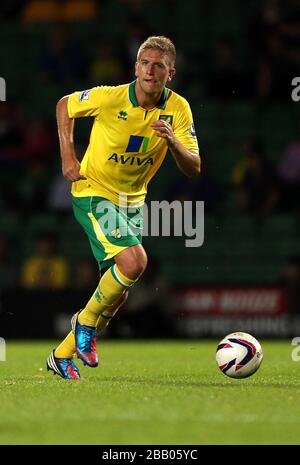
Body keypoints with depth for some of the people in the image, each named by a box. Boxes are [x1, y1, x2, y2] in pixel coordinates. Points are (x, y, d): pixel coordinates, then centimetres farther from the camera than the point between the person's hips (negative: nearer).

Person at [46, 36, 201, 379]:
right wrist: (68, 156, -6)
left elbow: (193, 168, -12)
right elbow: (64, 105, 0)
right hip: (93, 193, -6)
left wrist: (172, 141, -31)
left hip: (133, 200, 6)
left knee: (119, 290, 8)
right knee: (134, 261, -26)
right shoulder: (109, 98, -19)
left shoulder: (178, 108, -10)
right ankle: (87, 320, -1)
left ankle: (63, 355, 25)